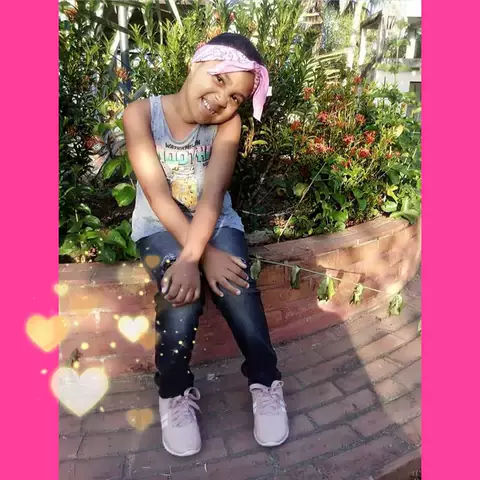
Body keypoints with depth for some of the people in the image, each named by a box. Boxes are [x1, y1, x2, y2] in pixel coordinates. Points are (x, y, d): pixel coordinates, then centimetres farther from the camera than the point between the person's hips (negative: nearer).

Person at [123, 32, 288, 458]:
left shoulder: (228, 123, -9)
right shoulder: (141, 114, -13)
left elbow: (212, 195, -20)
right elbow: (158, 196, -21)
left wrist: (189, 260, -34)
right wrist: (204, 255, -29)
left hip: (216, 222, 2)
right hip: (160, 226, -1)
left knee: (236, 287, -25)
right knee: (182, 298, -28)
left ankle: (266, 382, -3)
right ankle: (176, 395, -4)